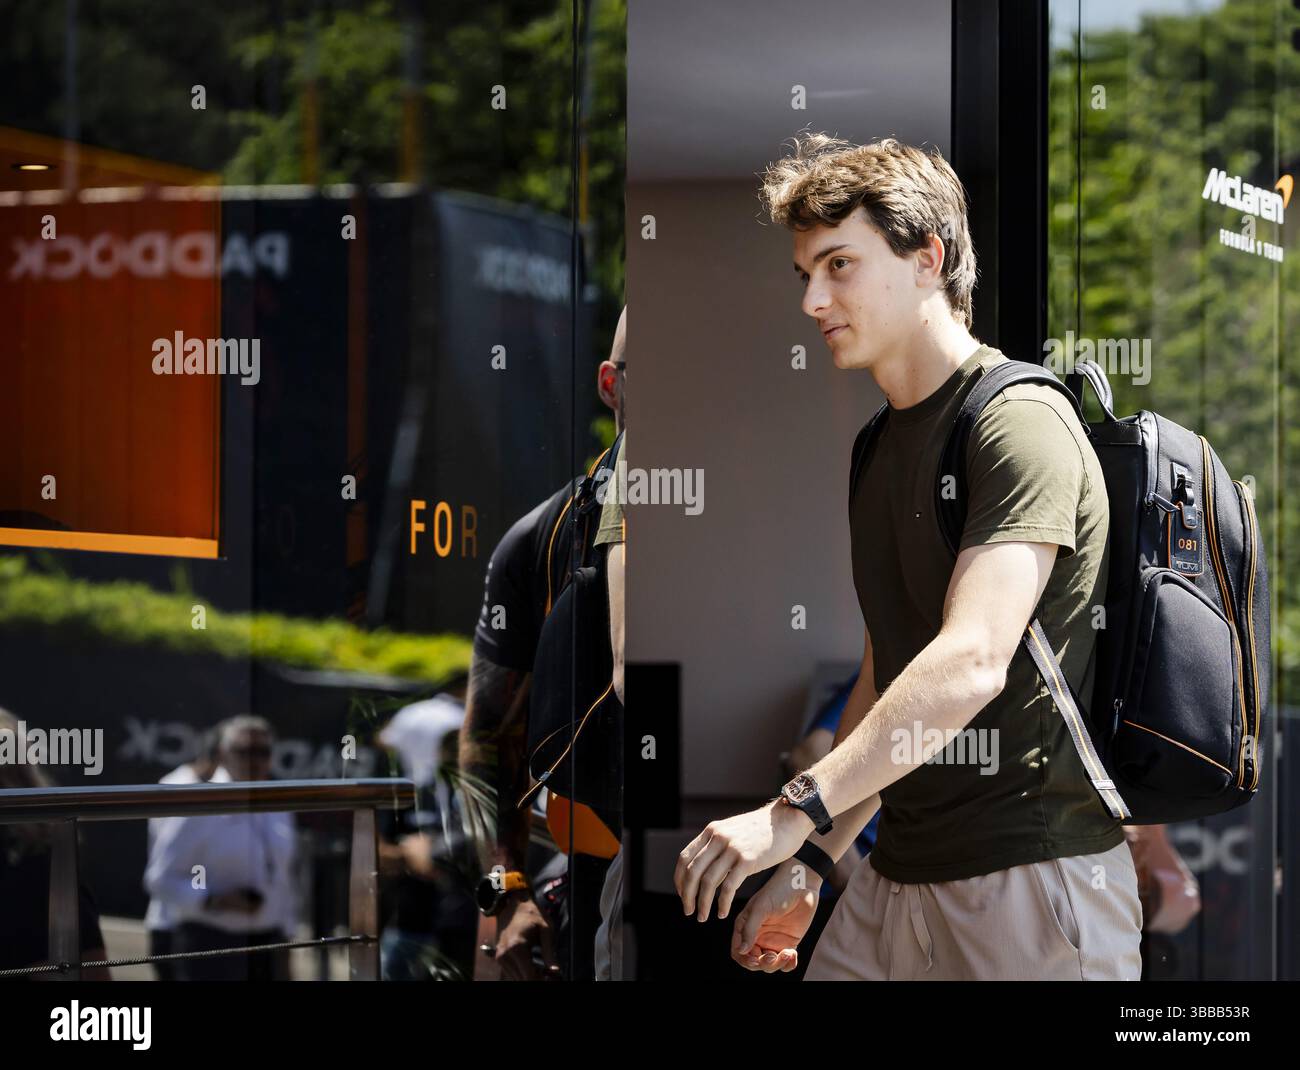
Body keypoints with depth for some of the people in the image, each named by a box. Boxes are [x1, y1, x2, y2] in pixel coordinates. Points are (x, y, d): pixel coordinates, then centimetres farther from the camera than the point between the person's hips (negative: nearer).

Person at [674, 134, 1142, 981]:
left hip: (1034, 871, -8)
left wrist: (792, 815, -28)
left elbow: (971, 665, -25)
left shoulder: (1022, 422, -13)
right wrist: (810, 862, 16)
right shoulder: (881, 448, 17)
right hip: (897, 875, 8)